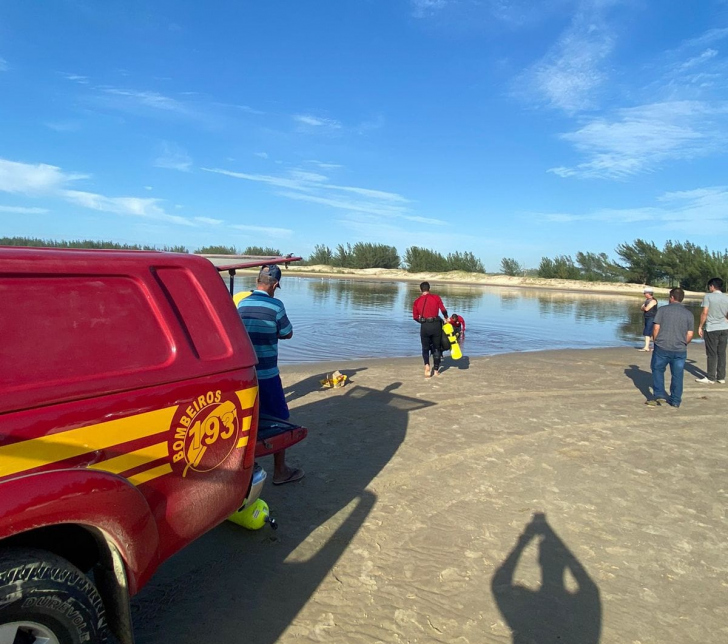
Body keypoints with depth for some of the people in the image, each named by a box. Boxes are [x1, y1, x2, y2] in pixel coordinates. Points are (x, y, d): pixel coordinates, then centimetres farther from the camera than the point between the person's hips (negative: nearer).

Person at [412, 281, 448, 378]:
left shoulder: (417, 301, 6)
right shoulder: (436, 297, 2)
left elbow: (415, 317, 4)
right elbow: (443, 310, -6)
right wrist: (446, 318, 12)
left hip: (424, 326, 1)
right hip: (436, 325, -1)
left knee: (425, 348, 16)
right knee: (437, 348, 14)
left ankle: (427, 365, -9)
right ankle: (436, 370, 18)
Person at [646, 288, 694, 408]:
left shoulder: (662, 309, -3)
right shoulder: (689, 314, 4)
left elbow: (656, 328, -6)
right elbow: (690, 335, 2)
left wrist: (656, 341, 9)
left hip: (662, 348, -2)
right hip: (680, 350, 2)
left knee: (658, 370, 14)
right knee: (677, 375, 10)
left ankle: (659, 395, 6)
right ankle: (675, 401, 16)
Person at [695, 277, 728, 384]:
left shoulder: (708, 296, -9)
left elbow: (704, 313, -13)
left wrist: (700, 326, -4)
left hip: (711, 329, -5)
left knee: (712, 354, 0)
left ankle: (710, 378, 4)